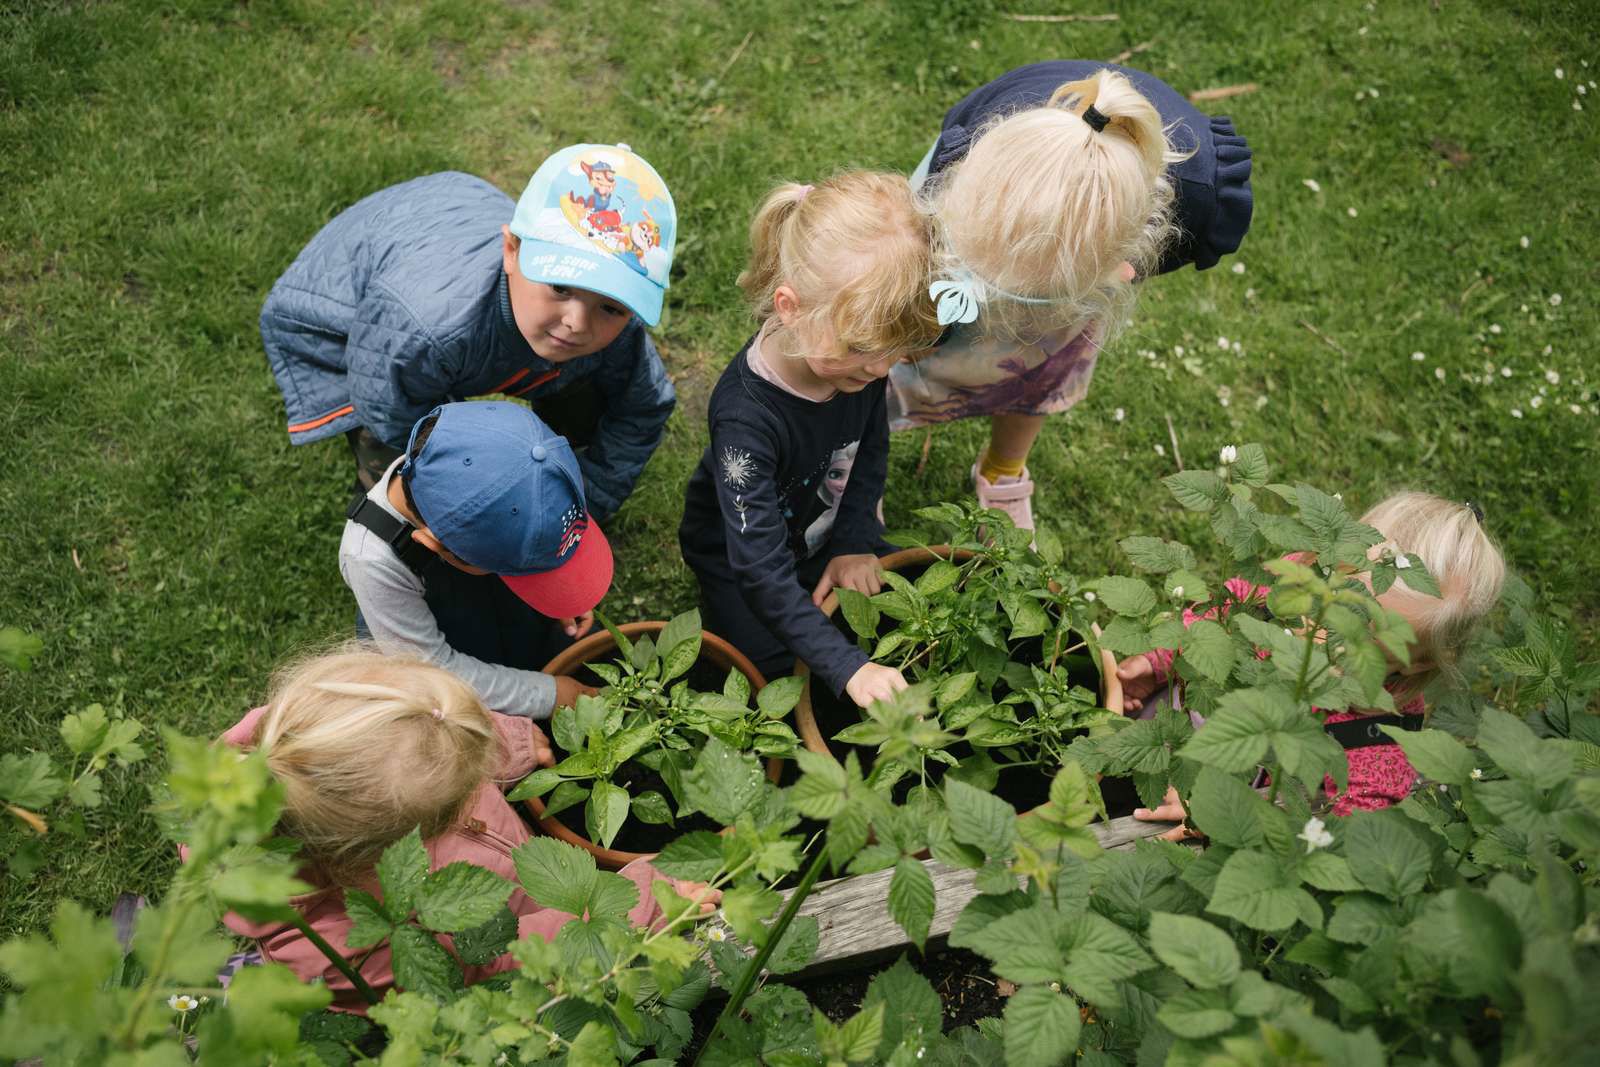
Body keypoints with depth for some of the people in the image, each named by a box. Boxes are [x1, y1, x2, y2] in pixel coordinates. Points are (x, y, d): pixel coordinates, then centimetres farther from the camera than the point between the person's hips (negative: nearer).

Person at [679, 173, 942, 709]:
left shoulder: (858, 354, -22)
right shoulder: (747, 417, -41)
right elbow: (762, 570, -40)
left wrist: (855, 542, -9)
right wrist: (848, 668, -45)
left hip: (826, 535, 6)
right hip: (741, 558, -5)